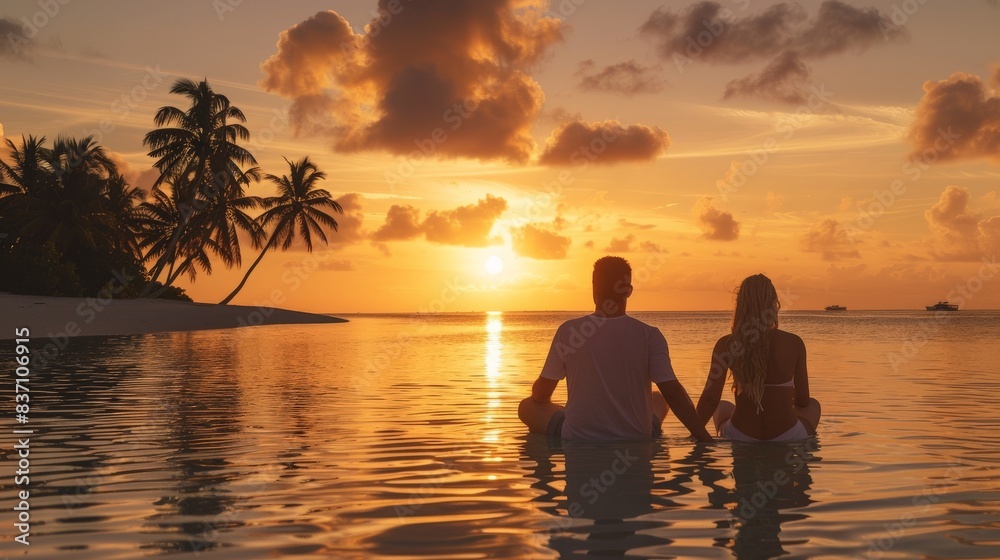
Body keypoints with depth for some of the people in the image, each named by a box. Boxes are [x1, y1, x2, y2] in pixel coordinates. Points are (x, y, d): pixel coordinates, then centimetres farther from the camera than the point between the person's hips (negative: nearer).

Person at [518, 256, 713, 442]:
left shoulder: (569, 331, -8)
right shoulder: (649, 335, -8)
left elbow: (541, 394, 3)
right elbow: (673, 393, -14)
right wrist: (706, 439, -10)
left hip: (578, 439, -1)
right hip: (637, 441, 2)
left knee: (528, 407, 23)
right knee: (658, 400, 32)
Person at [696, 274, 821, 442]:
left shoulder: (726, 345, -9)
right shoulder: (794, 343, -8)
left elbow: (710, 400, -10)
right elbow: (803, 400, 1)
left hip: (740, 437, 1)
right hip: (787, 438, 0)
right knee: (812, 405, 34)